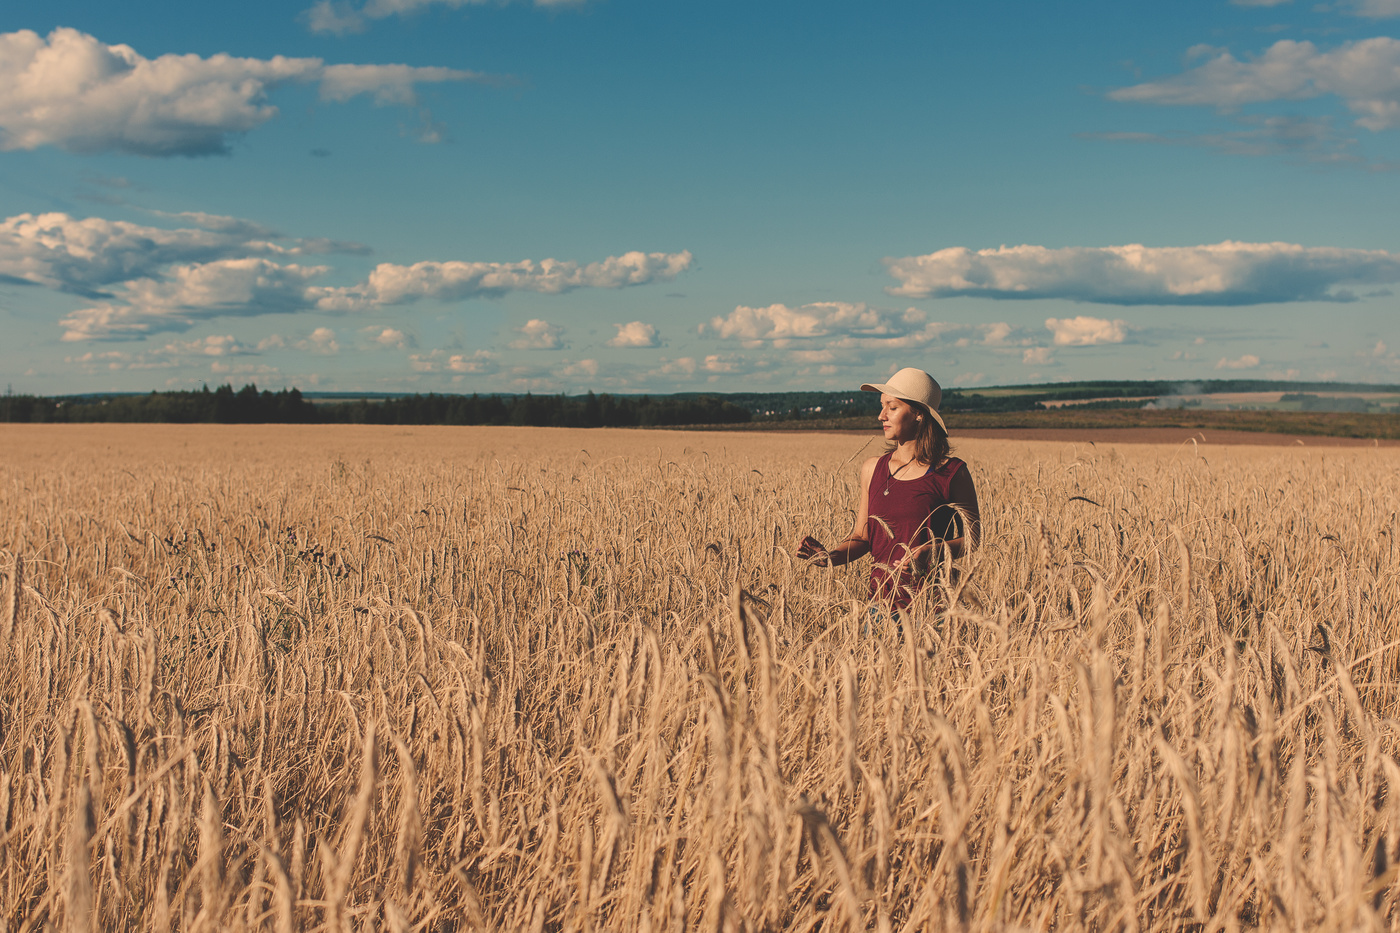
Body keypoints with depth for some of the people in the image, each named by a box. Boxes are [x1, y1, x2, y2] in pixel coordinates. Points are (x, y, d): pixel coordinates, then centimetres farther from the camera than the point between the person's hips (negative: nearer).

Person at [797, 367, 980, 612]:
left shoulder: (951, 473, -5)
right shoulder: (872, 469, 8)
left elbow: (973, 539, 0)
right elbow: (861, 537, 12)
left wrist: (933, 552, -18)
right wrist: (831, 556, -7)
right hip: (881, 598, 4)